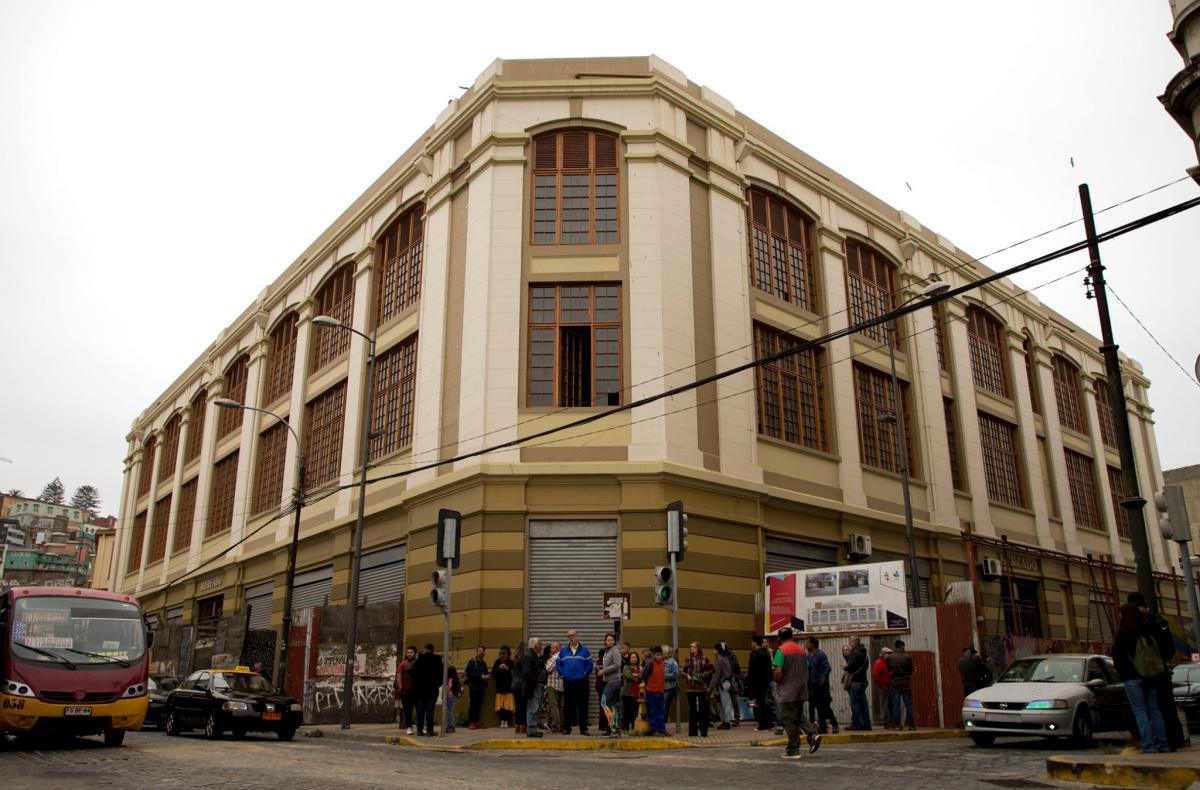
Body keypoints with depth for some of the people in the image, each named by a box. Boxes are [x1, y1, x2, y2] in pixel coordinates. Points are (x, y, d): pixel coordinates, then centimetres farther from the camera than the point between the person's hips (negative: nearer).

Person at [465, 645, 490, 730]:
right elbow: (469, 673, -13)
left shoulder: (484, 663, 17)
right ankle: (471, 722, -1)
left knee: (479, 704, 4)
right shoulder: (472, 662, -4)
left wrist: (487, 677, -2)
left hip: (481, 687, 6)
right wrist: (481, 676, -16)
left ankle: (476, 722, 10)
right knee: (473, 704, -6)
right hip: (473, 686, -6)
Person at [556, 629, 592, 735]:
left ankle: (583, 728, 5)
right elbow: (558, 664, 11)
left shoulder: (584, 650, 5)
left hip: (581, 682, -2)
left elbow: (589, 664, 3)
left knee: (583, 706, -1)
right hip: (568, 682, 2)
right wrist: (563, 673, -1)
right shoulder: (563, 651, 11)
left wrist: (585, 673, -6)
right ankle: (566, 728, 11)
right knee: (568, 706, 4)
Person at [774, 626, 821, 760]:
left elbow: (778, 671, -19)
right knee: (799, 716, 19)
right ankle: (813, 735, -3)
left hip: (788, 691, -6)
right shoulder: (801, 650, 9)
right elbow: (807, 670, 13)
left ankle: (793, 750, 4)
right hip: (802, 691, 6)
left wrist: (778, 683, -1)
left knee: (790, 720, 1)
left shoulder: (781, 650, -11)